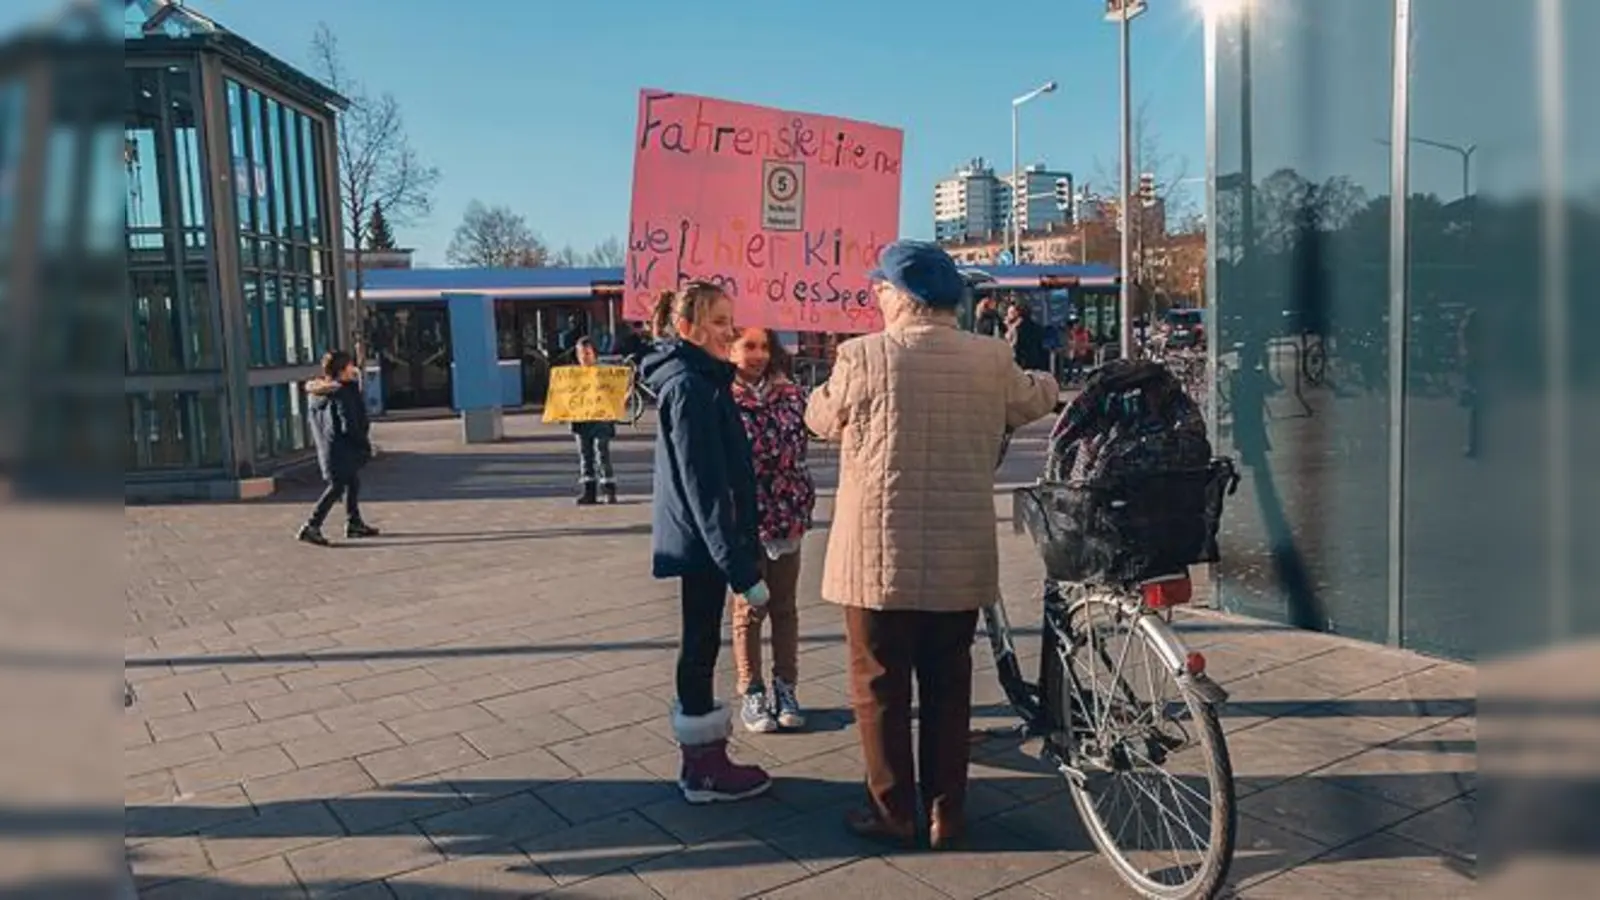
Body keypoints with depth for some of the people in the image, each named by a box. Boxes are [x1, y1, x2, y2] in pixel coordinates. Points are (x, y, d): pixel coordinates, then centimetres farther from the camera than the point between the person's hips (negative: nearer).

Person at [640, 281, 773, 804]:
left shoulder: (700, 379, 13)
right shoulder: (691, 387, -17)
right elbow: (704, 485, -22)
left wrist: (742, 554, 21)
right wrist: (740, 565, -23)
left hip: (696, 540, 10)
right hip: (703, 540, -10)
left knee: (701, 646, 15)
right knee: (701, 647, 0)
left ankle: (705, 758, 26)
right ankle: (703, 770, 11)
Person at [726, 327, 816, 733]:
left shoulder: (790, 395, 6)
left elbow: (800, 449, 10)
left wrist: (803, 508, 5)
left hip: (787, 515, 4)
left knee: (784, 605, 12)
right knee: (750, 607, 8)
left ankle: (785, 688, 23)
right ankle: (751, 693, 19)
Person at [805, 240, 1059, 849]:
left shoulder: (863, 357, -12)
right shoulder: (991, 360, -2)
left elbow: (822, 420, 4)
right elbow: (1032, 403, 18)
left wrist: (824, 390, 26)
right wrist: (1050, 383, 41)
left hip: (880, 558, -3)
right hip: (962, 563, 4)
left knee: (880, 689, 11)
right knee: (949, 689, 16)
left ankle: (892, 813, 20)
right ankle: (946, 814, 26)